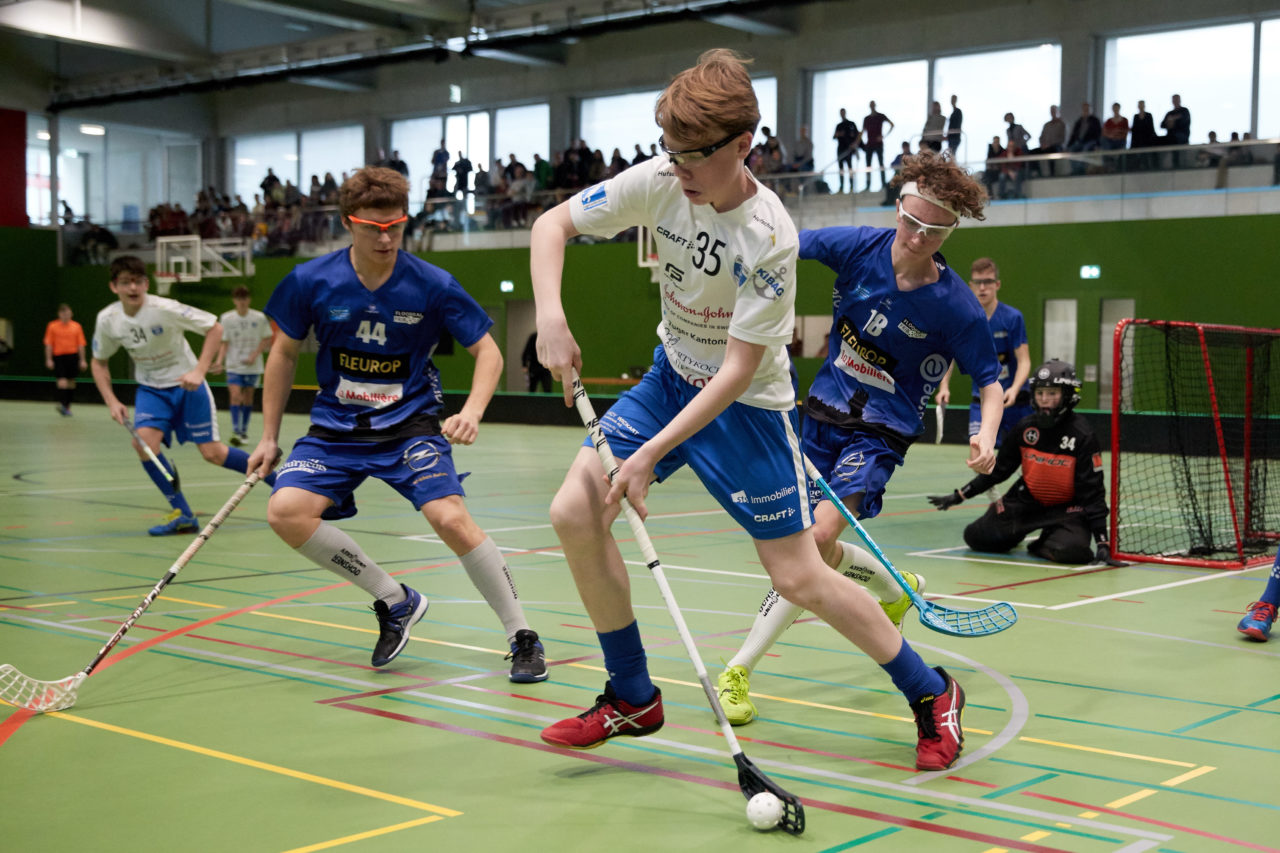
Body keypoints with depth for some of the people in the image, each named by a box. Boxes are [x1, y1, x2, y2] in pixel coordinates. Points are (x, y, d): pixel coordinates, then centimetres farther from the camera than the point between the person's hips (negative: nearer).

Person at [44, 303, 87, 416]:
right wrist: (48, 359, -5)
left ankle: (67, 406, 19)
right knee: (62, 381, -16)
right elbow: (48, 344, 2)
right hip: (58, 357, -2)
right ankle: (62, 403, -24)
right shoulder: (52, 326, 3)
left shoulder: (76, 326, 7)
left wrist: (82, 360, 2)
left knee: (71, 382, 7)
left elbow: (81, 345, 7)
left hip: (72, 357, 2)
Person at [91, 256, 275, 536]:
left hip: (186, 384, -4)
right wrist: (111, 401, -5)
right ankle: (182, 515, -10)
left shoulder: (164, 308, -23)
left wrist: (199, 371, -25)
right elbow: (99, 362, 7)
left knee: (213, 454, -8)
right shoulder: (107, 320, -10)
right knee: (144, 441, -22)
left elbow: (215, 327, -17)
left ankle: (271, 474, 18)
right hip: (151, 389, 4)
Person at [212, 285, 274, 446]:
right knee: (235, 395, -15)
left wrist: (254, 355, -11)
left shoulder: (260, 318, -4)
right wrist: (219, 360, -12)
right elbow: (224, 343, 2)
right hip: (234, 366, -1)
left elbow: (267, 340, 1)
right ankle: (235, 431, -16)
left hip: (253, 366, 1)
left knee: (248, 397, 7)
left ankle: (244, 431, 21)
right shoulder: (226, 318, -2)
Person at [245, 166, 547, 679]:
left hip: (411, 423, -3)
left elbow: (488, 352, -3)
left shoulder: (432, 285, -12)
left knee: (451, 519, -25)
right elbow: (284, 353, 8)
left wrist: (472, 412, -21)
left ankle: (522, 638, -7)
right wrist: (269, 437, 8)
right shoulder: (310, 282, -7)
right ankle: (395, 601, -1)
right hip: (336, 427, 3)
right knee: (285, 511, -20)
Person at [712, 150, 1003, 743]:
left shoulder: (955, 306, -16)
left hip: (880, 431, -4)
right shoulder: (858, 247, -10)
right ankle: (895, 589, 41)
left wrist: (986, 437, -24)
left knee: (820, 536, -24)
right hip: (824, 413, 4)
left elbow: (989, 380, -5)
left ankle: (739, 671, -15)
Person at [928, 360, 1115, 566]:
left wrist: (1102, 542, -23)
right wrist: (958, 496, 3)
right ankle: (1016, 532, 29)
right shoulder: (1025, 427, -6)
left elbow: (1092, 492, -17)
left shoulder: (1082, 436, -18)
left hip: (1067, 508, -4)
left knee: (1070, 549, -33)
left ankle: (1044, 545, 2)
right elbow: (998, 469, 6)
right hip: (1028, 500, 4)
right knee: (976, 537, -1)